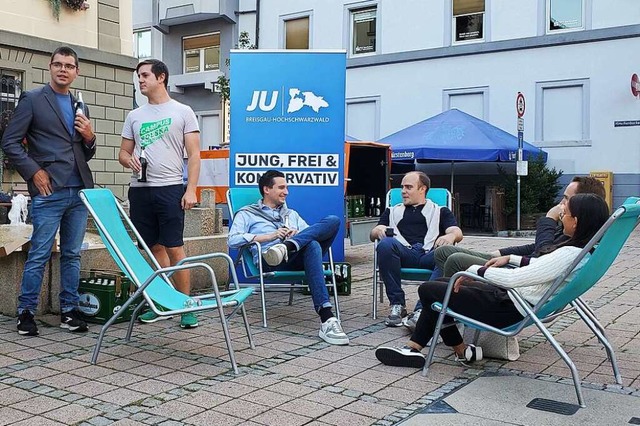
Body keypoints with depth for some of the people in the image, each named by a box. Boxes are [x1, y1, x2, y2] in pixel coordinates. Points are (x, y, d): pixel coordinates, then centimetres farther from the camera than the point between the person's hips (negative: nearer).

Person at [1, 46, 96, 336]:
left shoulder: (81, 108, 19)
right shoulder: (32, 99, 2)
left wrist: (89, 137, 2)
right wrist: (34, 172, -10)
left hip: (79, 192, 5)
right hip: (49, 192, -5)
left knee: (72, 255, 9)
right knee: (39, 255, -2)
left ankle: (69, 311, 17)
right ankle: (25, 313, 10)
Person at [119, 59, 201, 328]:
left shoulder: (183, 112, 4)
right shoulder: (134, 116, 16)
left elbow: (194, 154, -1)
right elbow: (123, 153, 19)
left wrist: (191, 190, -11)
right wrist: (129, 159, -6)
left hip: (170, 188, -5)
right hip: (140, 189, 5)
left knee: (174, 248, -8)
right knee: (155, 248, 8)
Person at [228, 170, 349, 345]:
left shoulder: (292, 214, 38)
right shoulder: (247, 214, 21)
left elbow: (312, 233, 25)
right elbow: (233, 240, 2)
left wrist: (298, 234, 0)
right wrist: (270, 236, -6)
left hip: (298, 258, 5)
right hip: (269, 261, -5)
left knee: (333, 220, -21)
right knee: (312, 245, -39)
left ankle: (287, 246, -43)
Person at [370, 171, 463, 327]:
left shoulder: (440, 211, 28)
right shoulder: (392, 211, 33)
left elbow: (457, 233, 11)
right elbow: (372, 235, 20)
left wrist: (451, 236, -16)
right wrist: (378, 230, -6)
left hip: (429, 254, -1)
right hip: (404, 253, 1)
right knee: (385, 244, -33)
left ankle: (422, 308, -35)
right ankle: (396, 305, -27)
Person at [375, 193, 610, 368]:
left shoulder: (570, 255, -27)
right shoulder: (583, 251, 2)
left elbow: (512, 279, -30)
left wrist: (474, 270, -17)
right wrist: (512, 258, 18)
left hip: (511, 309, -11)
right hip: (513, 297, 11)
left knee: (428, 290, -2)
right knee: (439, 286, 15)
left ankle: (461, 350, 13)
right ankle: (414, 348, 15)